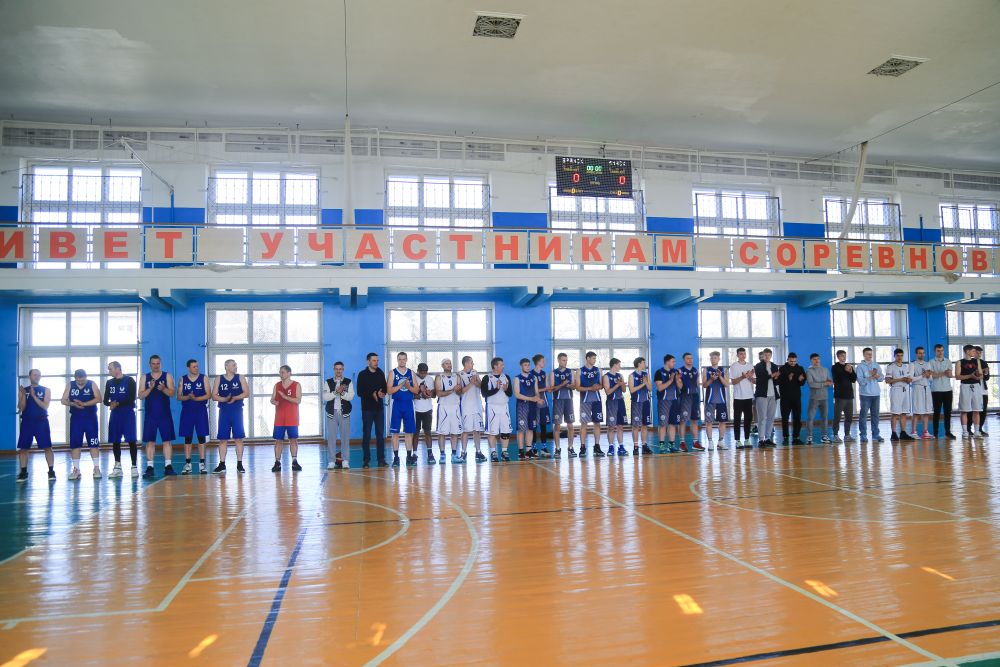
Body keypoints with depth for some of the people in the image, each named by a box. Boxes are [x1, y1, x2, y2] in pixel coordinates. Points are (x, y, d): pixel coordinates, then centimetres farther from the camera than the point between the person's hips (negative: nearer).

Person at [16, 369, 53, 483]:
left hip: (41, 421, -2)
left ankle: (51, 471, -3)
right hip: (27, 421, 2)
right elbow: (21, 408, 1)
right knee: (22, 448, 2)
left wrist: (33, 395, -15)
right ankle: (23, 472, 12)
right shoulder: (23, 390, 8)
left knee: (47, 447, -7)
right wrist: (24, 395, -13)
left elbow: (45, 406, -8)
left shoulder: (46, 390, 3)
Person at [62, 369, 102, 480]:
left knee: (94, 444, -1)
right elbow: (64, 400, 1)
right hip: (76, 418, 2)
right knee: (74, 444, 2)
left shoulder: (92, 384, -1)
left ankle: (96, 468, 4)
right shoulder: (70, 385, 5)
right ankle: (76, 469, 9)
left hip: (90, 417, -2)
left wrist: (84, 403, -22)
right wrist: (73, 404, -18)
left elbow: (98, 398, -11)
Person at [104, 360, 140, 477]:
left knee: (131, 440, -8)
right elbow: (105, 400, 10)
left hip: (128, 414, -5)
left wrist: (118, 404, -18)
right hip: (115, 415, 5)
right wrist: (110, 404, -11)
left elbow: (132, 399, -11)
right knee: (115, 441, 7)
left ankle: (134, 467, -4)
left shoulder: (129, 380, -5)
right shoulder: (109, 382, 10)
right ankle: (117, 468, 17)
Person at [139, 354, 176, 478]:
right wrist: (150, 388, -16)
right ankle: (149, 467, 5)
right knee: (150, 441, 1)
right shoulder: (145, 378, 8)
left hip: (164, 413, -1)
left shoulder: (167, 376, 5)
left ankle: (168, 466, 2)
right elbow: (141, 396, 0)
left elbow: (172, 393, -4)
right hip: (150, 414, 1)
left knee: (167, 440, -1)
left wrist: (163, 389, -23)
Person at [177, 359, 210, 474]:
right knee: (187, 438, 3)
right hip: (187, 411, 1)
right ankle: (187, 464, 8)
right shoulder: (183, 379, 7)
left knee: (201, 437, -1)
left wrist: (196, 398, -18)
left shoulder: (204, 378, 2)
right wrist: (188, 397, -15)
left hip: (201, 411, -1)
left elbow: (208, 395, -4)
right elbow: (179, 397, 4)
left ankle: (202, 463, 3)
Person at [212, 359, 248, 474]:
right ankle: (222, 465, 11)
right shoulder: (219, 379, 5)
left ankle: (239, 464, 6)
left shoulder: (240, 378, 4)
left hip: (237, 411, -1)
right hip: (224, 411, 1)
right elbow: (214, 396, 0)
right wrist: (224, 399, -18)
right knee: (222, 439, 3)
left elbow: (246, 393, -3)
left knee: (238, 438, -1)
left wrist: (235, 398, -17)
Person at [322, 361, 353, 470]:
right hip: (332, 413, 0)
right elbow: (325, 397, -4)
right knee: (331, 437, -1)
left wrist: (342, 392, -20)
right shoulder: (328, 382, 8)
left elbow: (351, 396, -5)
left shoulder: (348, 382, 7)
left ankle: (345, 461, 6)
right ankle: (331, 462, 4)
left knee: (345, 437, 0)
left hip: (344, 413, 0)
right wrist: (336, 392, -17)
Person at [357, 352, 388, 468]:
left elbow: (385, 388, 11)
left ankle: (381, 459, 8)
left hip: (379, 408, 3)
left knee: (380, 434, 4)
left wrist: (382, 393, -11)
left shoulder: (381, 374, 9)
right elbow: (359, 392, -6)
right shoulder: (362, 375, -1)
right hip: (367, 408, -3)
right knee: (366, 435, 0)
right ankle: (366, 460, 6)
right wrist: (371, 394, -19)